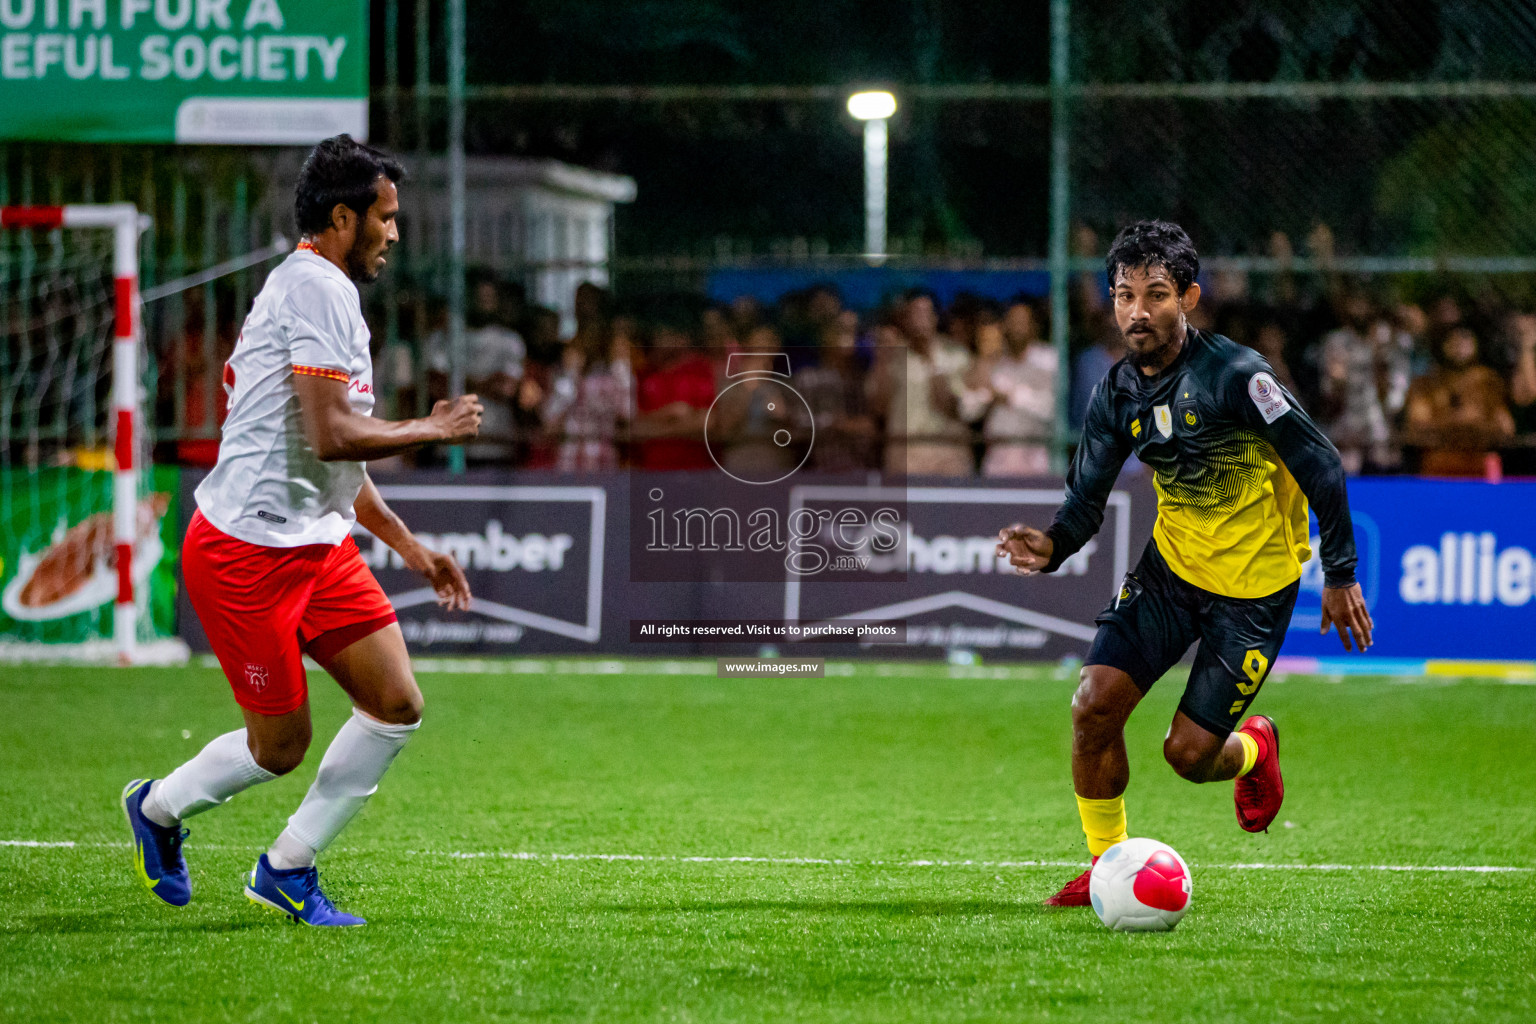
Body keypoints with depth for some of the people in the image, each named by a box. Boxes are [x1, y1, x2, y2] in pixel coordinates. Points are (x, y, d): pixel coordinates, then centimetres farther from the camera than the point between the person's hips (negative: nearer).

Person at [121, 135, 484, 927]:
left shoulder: (320, 289, 17)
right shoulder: (317, 289, -16)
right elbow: (331, 437, -24)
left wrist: (407, 544, 24)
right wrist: (433, 430, -11)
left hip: (316, 544, 10)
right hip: (248, 551, -10)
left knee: (396, 705, 1)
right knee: (280, 748, -1)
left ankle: (287, 868, 13)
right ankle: (160, 808, 27)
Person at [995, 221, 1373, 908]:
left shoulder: (1234, 373, -22)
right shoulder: (1117, 392, -3)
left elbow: (1320, 464, -16)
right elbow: (1086, 496, 2)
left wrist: (1340, 575, -12)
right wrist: (1052, 546, -21)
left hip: (1254, 585, -5)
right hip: (1170, 566, 5)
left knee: (1188, 754, -5)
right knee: (1094, 705, -11)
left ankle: (1255, 749, 32)